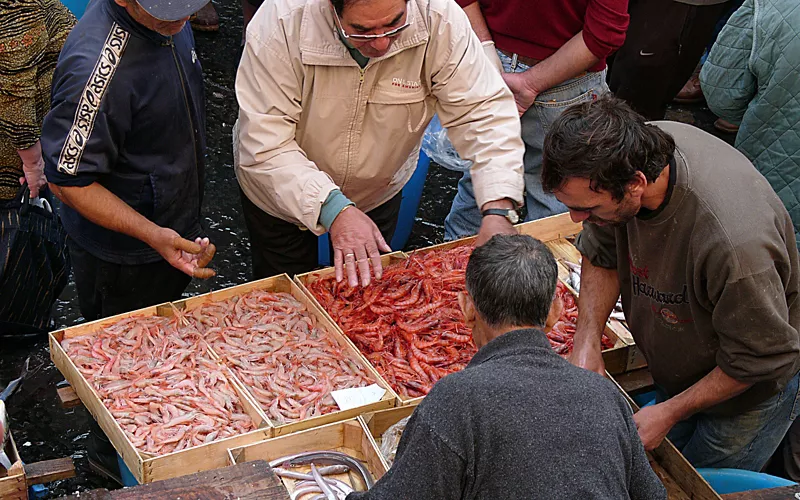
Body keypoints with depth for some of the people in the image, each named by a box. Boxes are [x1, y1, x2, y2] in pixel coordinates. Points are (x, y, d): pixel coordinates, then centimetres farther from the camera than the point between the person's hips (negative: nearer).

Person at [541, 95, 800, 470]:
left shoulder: (732, 241, -44)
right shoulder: (635, 146, -23)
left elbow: (761, 358, -27)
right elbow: (601, 254, -3)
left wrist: (670, 413, -20)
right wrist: (587, 342, -15)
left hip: (750, 389, -6)